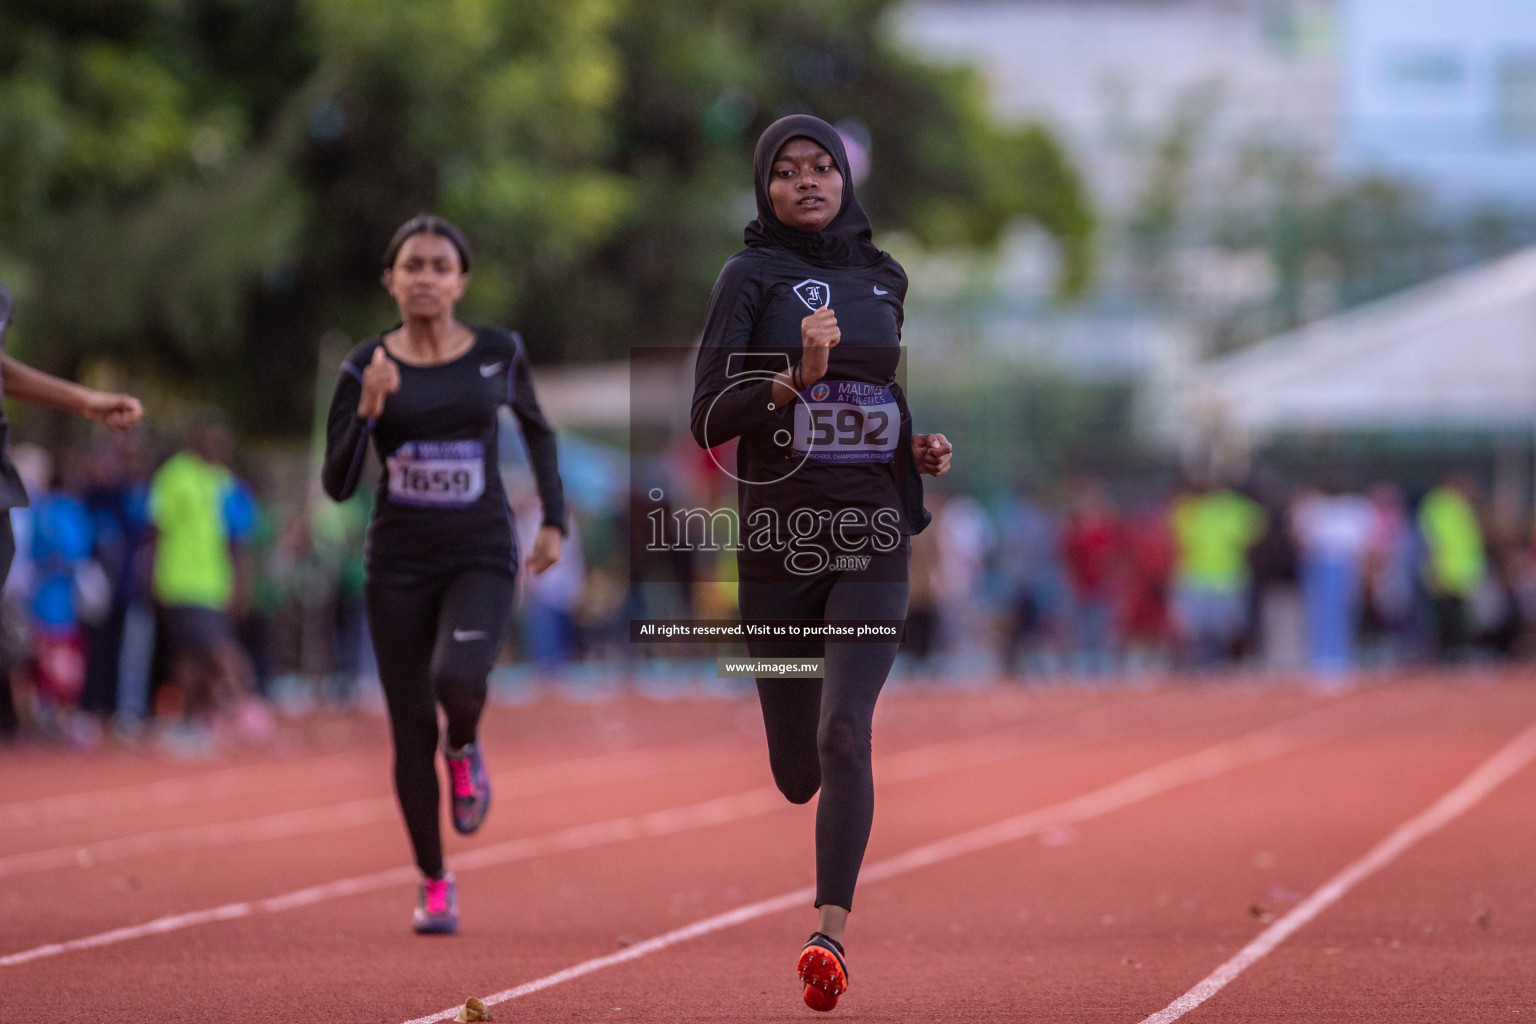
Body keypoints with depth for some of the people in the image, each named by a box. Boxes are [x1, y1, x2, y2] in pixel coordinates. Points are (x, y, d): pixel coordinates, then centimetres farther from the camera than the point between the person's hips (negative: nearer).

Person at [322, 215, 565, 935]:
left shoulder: (498, 354, 0)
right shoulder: (367, 367, -3)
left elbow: (537, 429, 18)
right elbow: (337, 485, -5)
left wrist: (554, 520, 12)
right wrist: (367, 411, -19)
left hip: (481, 558, -1)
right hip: (399, 564, 1)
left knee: (456, 680, -29)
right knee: (411, 731, 1)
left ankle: (465, 748, 7)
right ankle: (433, 884, 19)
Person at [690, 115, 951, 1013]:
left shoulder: (884, 278, 11)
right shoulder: (751, 275, -2)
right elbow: (709, 419, -9)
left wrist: (918, 448, 8)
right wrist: (798, 376, -23)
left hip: (873, 540, 1)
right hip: (779, 539, -1)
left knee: (844, 733, -18)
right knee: (796, 772, 5)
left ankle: (833, 937, -20)